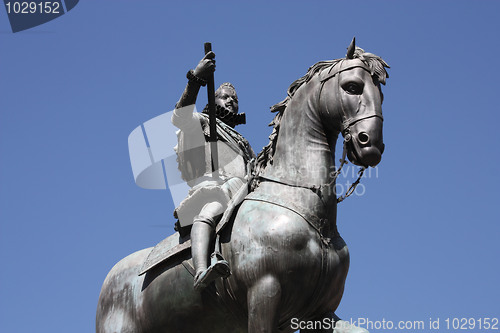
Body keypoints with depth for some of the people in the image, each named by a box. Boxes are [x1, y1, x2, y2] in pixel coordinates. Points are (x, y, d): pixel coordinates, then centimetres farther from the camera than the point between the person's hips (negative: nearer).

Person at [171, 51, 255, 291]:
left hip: (243, 195, 6)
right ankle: (202, 272, -67)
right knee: (208, 214, -41)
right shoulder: (201, 123, 29)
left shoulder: (243, 144, 45)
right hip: (212, 186, -6)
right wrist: (196, 79, -6)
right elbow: (180, 117, 4)